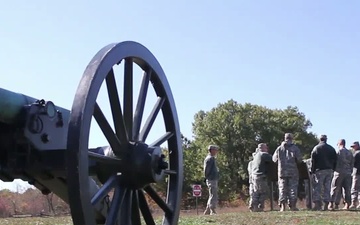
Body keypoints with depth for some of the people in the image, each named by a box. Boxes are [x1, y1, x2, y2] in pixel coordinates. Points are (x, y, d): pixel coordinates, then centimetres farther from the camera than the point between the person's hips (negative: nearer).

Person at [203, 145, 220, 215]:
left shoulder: (212, 158, 19)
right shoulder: (210, 158, -13)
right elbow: (206, 170, -19)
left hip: (214, 180, 10)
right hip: (212, 180, -10)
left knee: (212, 196, 14)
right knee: (213, 196, -8)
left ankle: (207, 211, 19)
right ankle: (212, 211, -5)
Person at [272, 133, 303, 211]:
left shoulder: (279, 148, 4)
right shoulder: (295, 148, -3)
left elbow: (274, 159, 11)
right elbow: (299, 159, -5)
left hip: (281, 172, 2)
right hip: (293, 172, -2)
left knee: (282, 189, 5)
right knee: (293, 188, 4)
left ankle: (282, 206, 0)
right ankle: (293, 206, 2)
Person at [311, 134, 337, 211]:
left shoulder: (316, 148, -2)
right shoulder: (331, 148, 11)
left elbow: (313, 161, -4)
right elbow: (335, 160, 11)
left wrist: (313, 170, 1)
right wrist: (333, 169, 15)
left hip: (319, 170, -4)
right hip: (329, 170, 4)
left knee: (317, 187, -2)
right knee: (327, 187, 7)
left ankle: (317, 203, -11)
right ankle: (326, 205, 6)